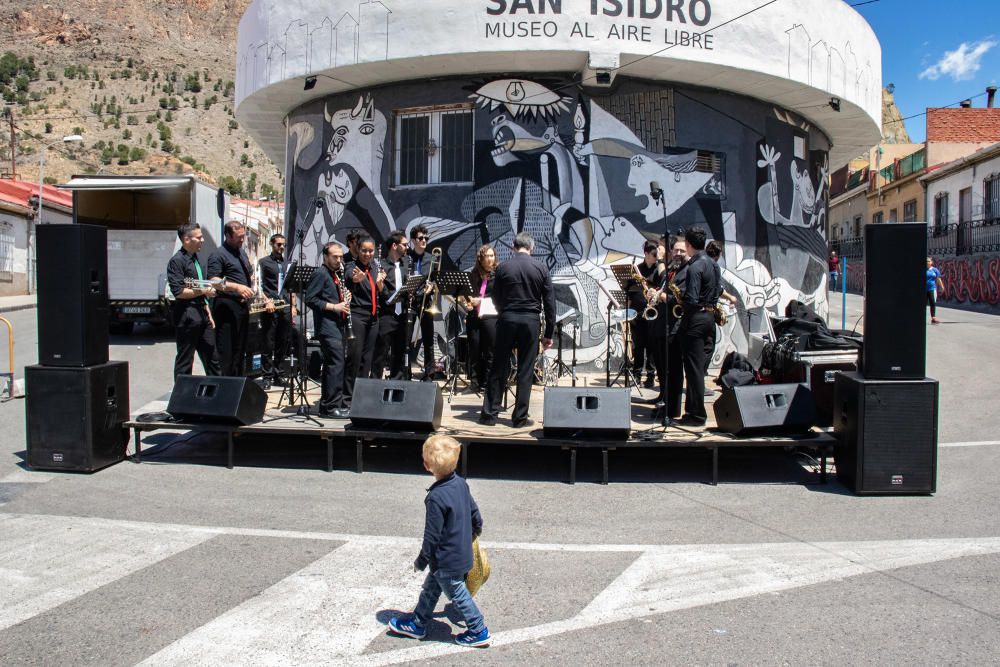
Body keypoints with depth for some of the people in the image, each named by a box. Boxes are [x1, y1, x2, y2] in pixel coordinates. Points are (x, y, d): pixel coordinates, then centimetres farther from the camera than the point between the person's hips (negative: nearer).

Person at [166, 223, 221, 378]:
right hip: (187, 315, -8)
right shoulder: (177, 261, -11)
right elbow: (178, 292, -18)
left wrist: (207, 311, 18)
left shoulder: (195, 258, 16)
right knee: (185, 359, 0)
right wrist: (203, 291, -13)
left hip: (201, 314, 9)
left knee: (211, 354, 10)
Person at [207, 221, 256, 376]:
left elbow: (250, 276, 29)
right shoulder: (218, 255, -8)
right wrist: (237, 287, -30)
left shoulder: (242, 252, 19)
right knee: (226, 352, -7)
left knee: (240, 350, 15)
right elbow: (213, 281, -20)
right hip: (227, 308, -9)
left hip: (243, 305, 9)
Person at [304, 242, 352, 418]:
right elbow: (310, 299, -16)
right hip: (327, 326, -10)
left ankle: (328, 403, 21)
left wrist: (345, 297, 8)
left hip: (337, 325, 10)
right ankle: (332, 406, -10)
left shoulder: (337, 275, 19)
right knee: (337, 363, -14)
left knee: (332, 364, 13)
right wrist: (334, 307, -19)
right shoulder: (321, 274, -8)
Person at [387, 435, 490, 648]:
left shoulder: (436, 498, -29)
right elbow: (475, 513, 8)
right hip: (462, 553, 8)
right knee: (430, 588, 23)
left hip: (446, 561, -8)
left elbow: (432, 536, -22)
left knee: (457, 595, 11)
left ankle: (479, 632, 25)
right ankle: (417, 624, 37)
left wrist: (422, 560, -8)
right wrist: (474, 531, 28)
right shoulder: (461, 483, -6)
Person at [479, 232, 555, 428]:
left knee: (499, 368, 8)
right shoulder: (540, 269, -1)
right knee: (525, 371, 6)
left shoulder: (502, 268, -1)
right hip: (531, 321, 0)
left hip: (507, 320, 1)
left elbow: (496, 299, 7)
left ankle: (489, 414, 11)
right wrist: (548, 334, 4)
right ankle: (520, 417, 9)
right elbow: (550, 303, -1)